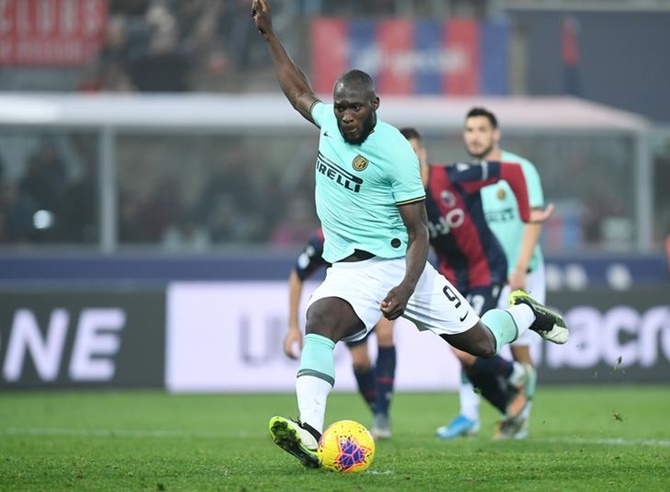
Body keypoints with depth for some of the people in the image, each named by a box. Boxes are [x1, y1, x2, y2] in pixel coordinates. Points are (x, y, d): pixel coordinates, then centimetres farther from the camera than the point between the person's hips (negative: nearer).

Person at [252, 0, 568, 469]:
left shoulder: (395, 151, -17)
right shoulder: (330, 121, 1)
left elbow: (419, 231, -13)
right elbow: (299, 92, 26)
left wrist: (407, 288, -25)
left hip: (395, 264, -4)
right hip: (349, 270, 4)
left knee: (482, 344, 10)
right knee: (320, 318, -31)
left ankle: (523, 312, 47)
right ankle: (311, 433, -47)